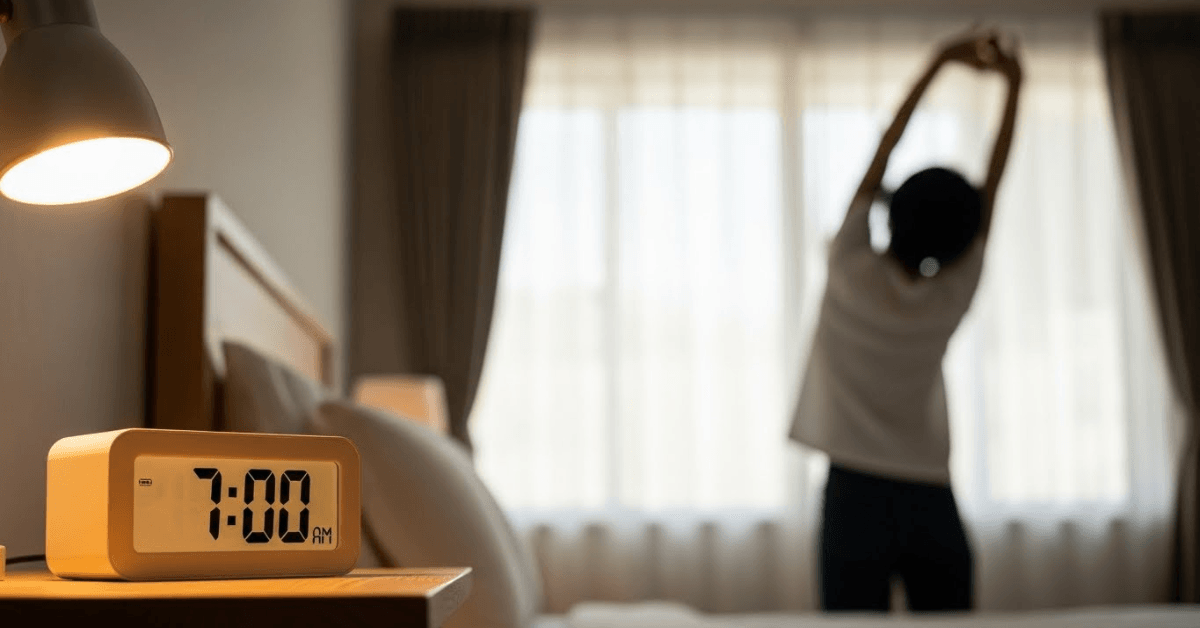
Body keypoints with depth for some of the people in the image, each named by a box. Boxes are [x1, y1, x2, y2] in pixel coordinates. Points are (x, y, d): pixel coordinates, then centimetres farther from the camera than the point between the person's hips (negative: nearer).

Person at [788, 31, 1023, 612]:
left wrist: (940, 63, 8)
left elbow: (881, 156, 0)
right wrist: (1013, 84, 10)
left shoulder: (852, 274, -10)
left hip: (856, 498, -2)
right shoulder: (955, 295, -4)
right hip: (932, 502, 2)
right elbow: (992, 185, 5)